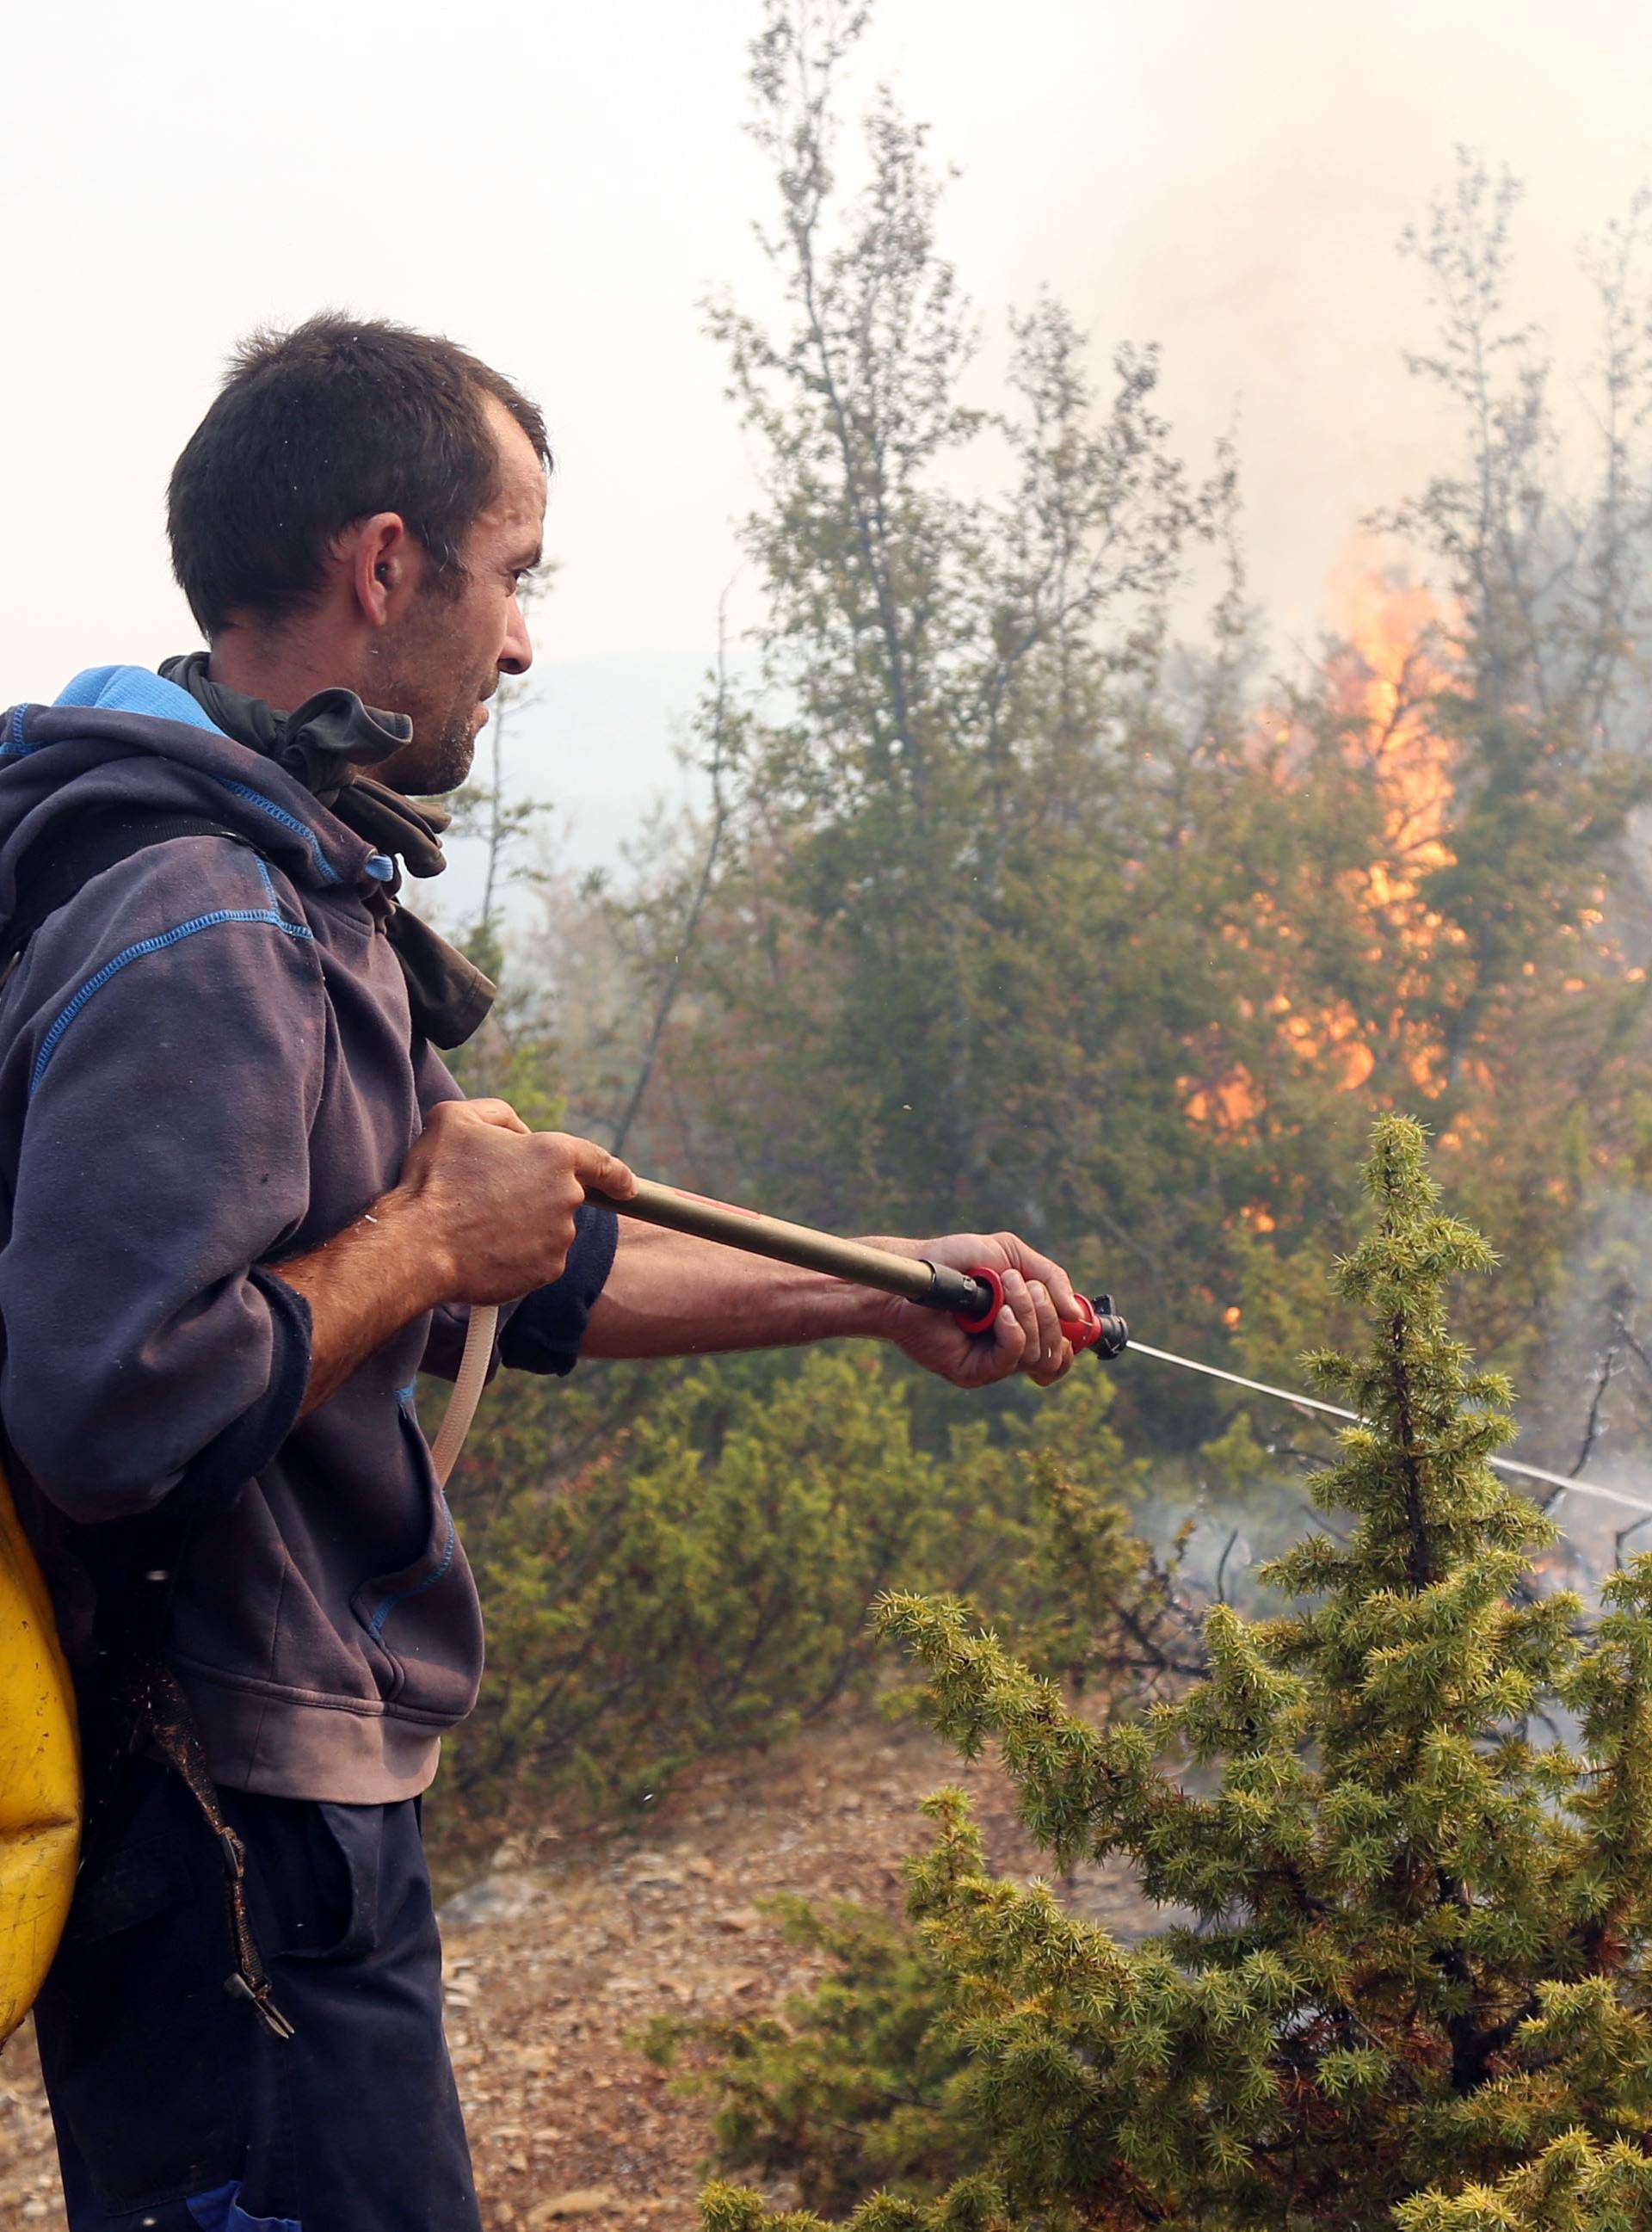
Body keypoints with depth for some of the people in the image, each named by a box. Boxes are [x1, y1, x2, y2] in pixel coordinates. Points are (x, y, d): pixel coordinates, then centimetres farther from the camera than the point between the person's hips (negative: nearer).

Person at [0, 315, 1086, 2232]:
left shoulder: (295, 902, 12)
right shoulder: (205, 938, -22)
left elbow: (519, 1278, 19)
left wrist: (875, 1297, 20)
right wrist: (428, 1236, -18)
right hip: (234, 1853, -10)